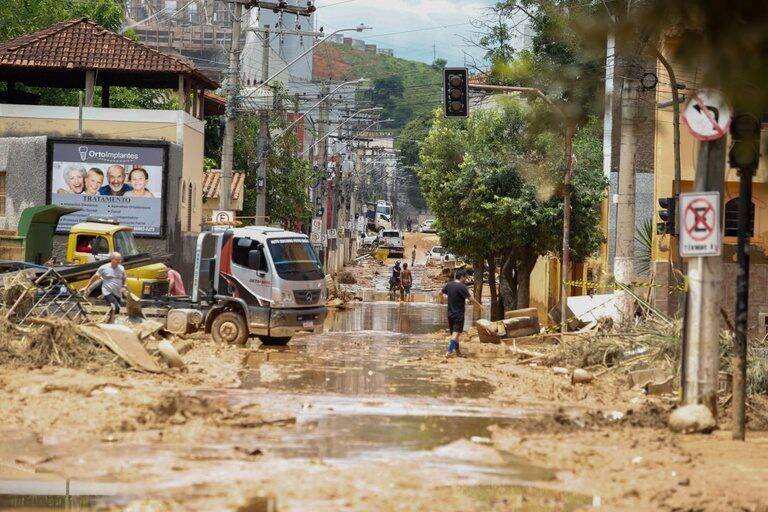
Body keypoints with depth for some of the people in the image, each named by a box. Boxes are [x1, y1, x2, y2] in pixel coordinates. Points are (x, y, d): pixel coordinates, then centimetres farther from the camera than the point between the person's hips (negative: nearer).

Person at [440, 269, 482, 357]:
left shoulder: (449, 285, 5)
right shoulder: (462, 287, -16)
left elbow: (441, 292, 22)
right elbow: (471, 299, -18)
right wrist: (479, 306, -4)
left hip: (450, 313, 7)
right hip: (458, 314, -7)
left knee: (454, 333, 15)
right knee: (456, 333, -9)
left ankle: (457, 350, 26)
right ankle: (450, 351, -21)